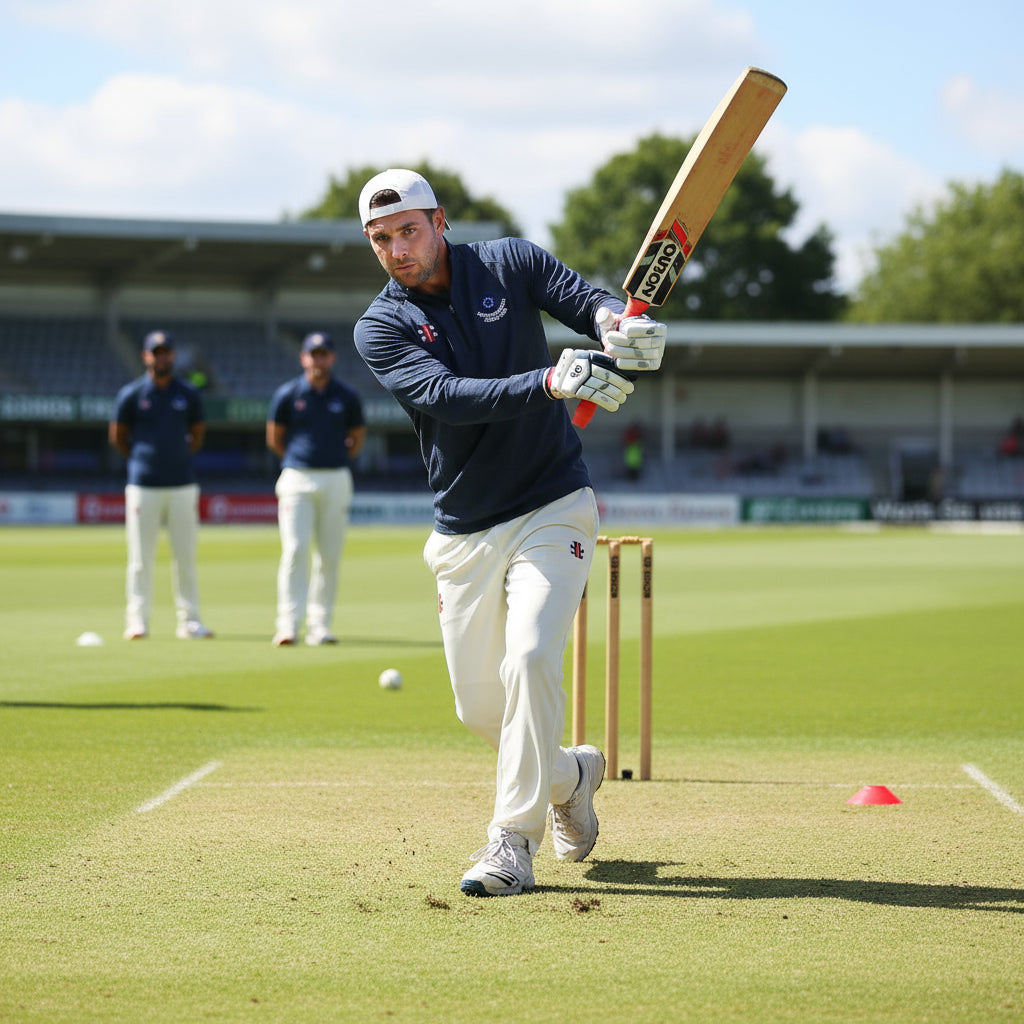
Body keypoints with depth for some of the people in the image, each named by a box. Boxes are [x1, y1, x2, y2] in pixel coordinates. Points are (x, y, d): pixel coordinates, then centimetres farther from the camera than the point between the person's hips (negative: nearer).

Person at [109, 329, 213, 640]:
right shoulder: (131, 394, 1)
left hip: (182, 485, 2)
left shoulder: (188, 394, 7)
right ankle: (137, 621, 4)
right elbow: (117, 436, 10)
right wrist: (141, 460, 11)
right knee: (141, 557, 0)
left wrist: (179, 458, 13)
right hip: (143, 486, -2)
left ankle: (189, 620, 8)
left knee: (185, 556, 3)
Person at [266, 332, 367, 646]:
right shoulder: (288, 394, 2)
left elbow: (357, 438, 17)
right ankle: (288, 624, -11)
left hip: (336, 481, 2)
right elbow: (274, 438, 12)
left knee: (330, 555, 1)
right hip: (297, 480, -2)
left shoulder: (347, 396, 5)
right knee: (294, 550, -11)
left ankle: (319, 626, 7)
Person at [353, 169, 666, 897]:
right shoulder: (382, 327, -5)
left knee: (530, 659, -21)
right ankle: (570, 773, 35)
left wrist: (617, 325, -39)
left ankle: (513, 842, -15)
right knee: (480, 707, 5)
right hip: (465, 536, 2)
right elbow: (449, 396, -23)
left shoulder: (508, 264, -1)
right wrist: (550, 381, -39)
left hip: (553, 510, -2)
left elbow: (589, 300, -13)